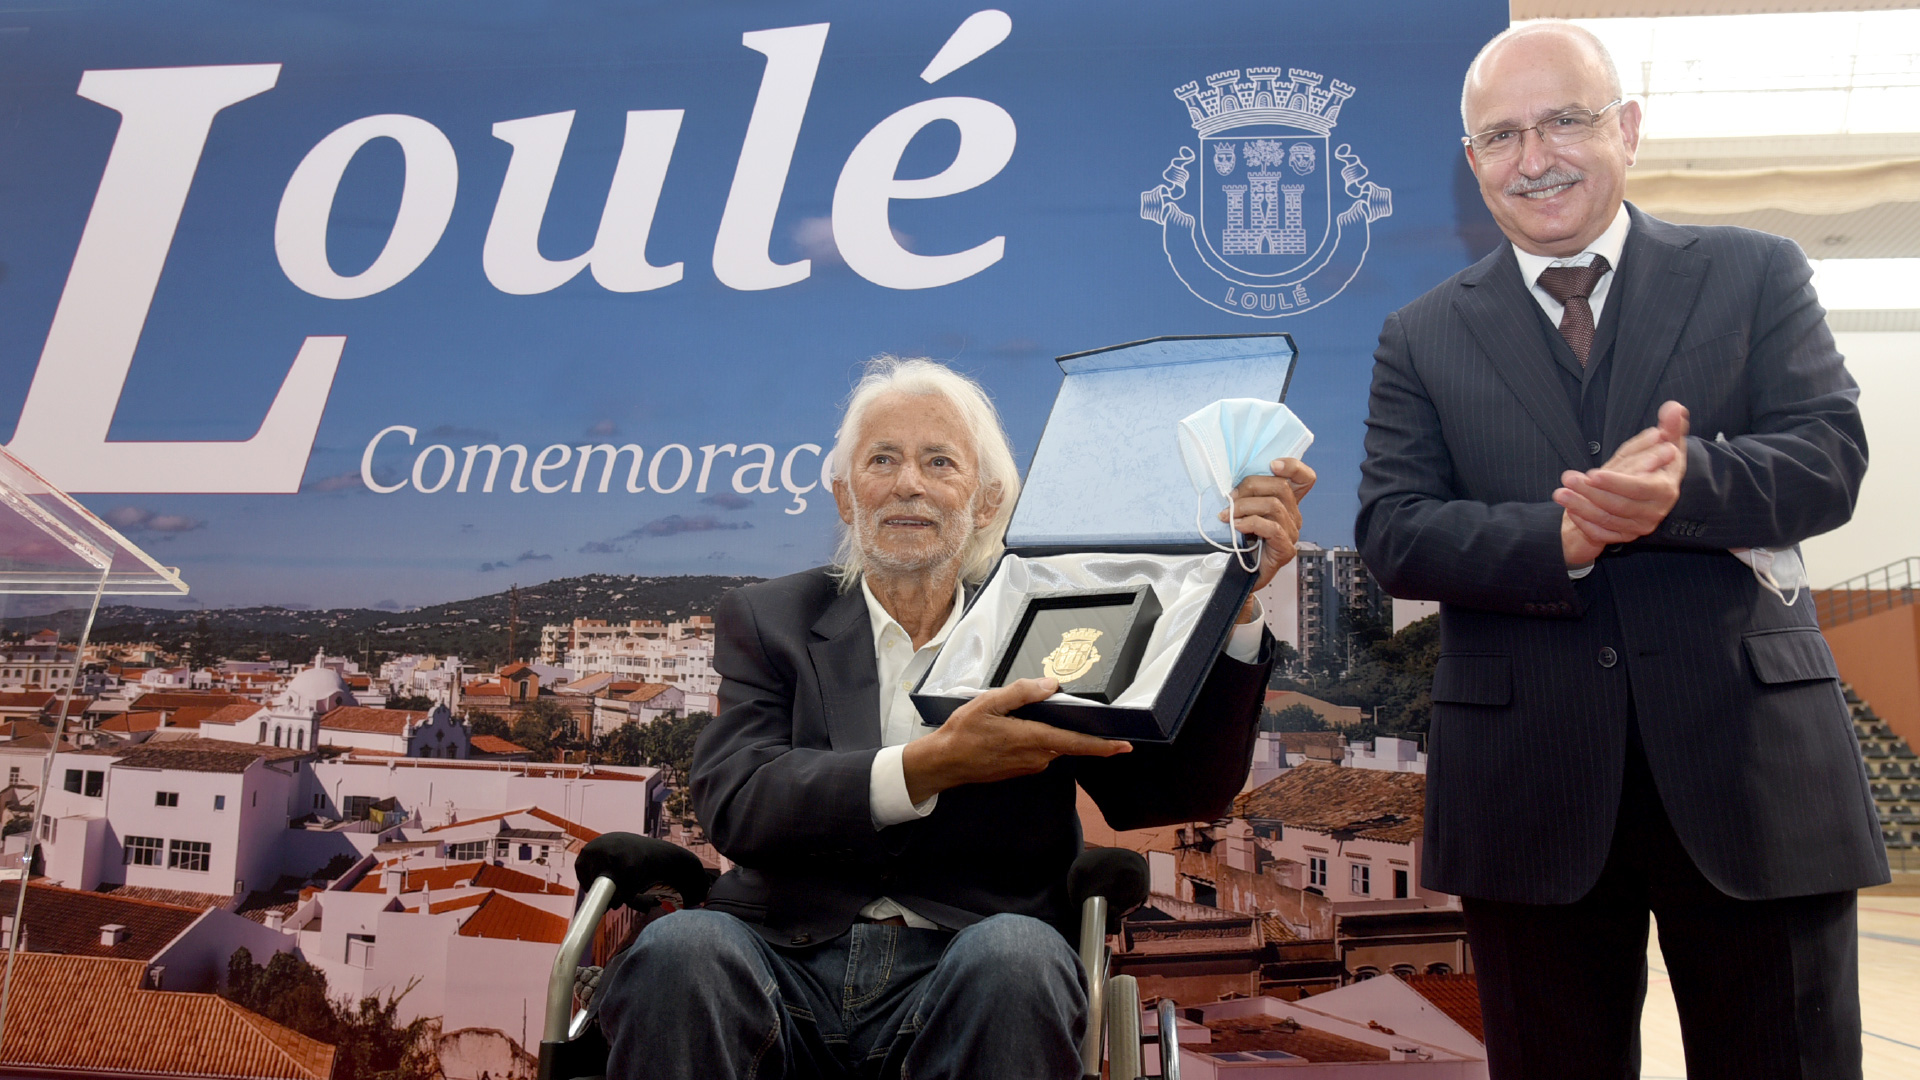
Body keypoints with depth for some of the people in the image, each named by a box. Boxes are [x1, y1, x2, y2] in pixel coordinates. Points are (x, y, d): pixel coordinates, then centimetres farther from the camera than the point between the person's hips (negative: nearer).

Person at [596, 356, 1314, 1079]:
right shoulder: (766, 620, 11)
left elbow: (1182, 793, 0)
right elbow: (733, 802, -6)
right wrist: (930, 765, -20)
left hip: (973, 987, 0)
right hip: (790, 963, 0)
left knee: (1017, 951, -33)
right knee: (682, 948, -31)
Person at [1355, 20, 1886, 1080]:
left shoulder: (1754, 275, 8)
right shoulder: (1421, 338, 8)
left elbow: (1830, 457, -4)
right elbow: (1392, 532, -2)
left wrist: (1687, 483, -25)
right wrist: (1561, 538, -19)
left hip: (1745, 758, 0)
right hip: (1527, 785, 1)